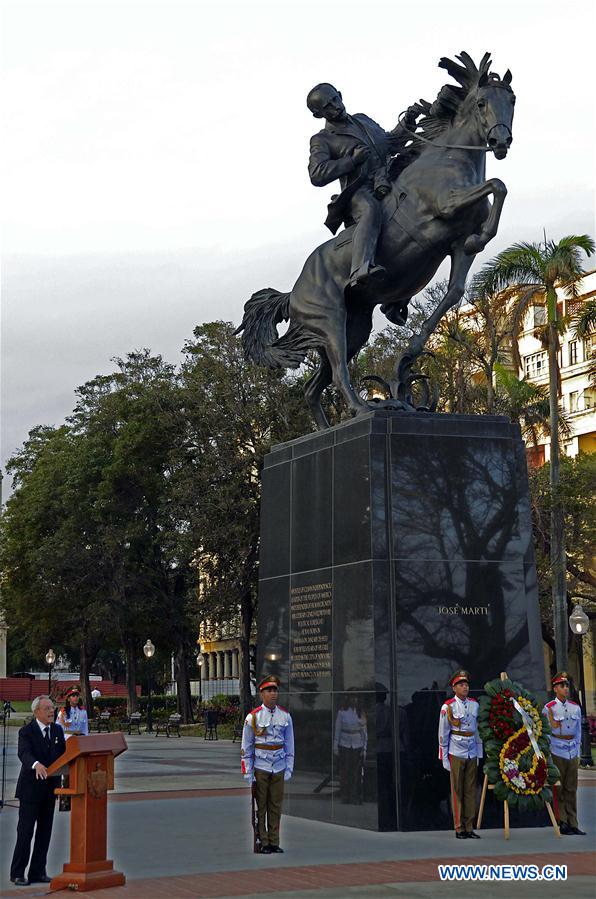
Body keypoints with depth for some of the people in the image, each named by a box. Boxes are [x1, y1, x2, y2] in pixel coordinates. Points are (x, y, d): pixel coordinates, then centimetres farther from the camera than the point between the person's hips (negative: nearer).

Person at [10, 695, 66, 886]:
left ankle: (37, 872, 17)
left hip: (50, 788, 6)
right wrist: (36, 765, -48)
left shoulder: (57, 730, 8)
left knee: (45, 832, 9)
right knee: (25, 831, -2)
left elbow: (64, 753, 4)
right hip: (31, 788, -6)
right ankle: (17, 874, 7)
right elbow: (24, 754, -27)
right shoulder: (26, 732, -11)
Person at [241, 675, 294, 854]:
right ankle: (263, 843, 7)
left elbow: (290, 745, 11)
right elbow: (246, 748, -2)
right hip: (260, 768, -3)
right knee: (260, 807, 1)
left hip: (279, 769, 3)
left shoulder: (285, 716, 5)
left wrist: (289, 769, 6)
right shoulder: (253, 717, -4)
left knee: (276, 807, 7)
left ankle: (274, 842, 14)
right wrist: (248, 773, -5)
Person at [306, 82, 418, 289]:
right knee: (370, 210, -40)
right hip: (360, 189, -8)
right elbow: (317, 175, -7)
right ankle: (360, 270, -61)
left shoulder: (363, 120, 28)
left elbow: (390, 143, 37)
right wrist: (352, 160, -10)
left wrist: (407, 123, 21)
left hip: (388, 183, 8)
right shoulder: (322, 140, 8)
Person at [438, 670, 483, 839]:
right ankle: (459, 829, 6)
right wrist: (444, 758, -4)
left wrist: (479, 753, 11)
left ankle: (469, 828, 13)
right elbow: (443, 734, -3)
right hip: (456, 753, -4)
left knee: (471, 791, 7)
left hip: (472, 753, 4)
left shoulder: (474, 704, 7)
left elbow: (478, 730, 13)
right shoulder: (448, 706, -5)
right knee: (457, 791, 1)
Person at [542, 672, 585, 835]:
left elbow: (578, 731, 16)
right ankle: (562, 822, 2)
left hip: (572, 753, 4)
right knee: (558, 789, -3)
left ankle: (573, 824, 10)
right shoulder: (549, 708, -3)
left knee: (571, 789, 7)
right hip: (557, 752, -4)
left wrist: (578, 753, 13)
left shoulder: (575, 708, 10)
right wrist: (547, 755, -3)